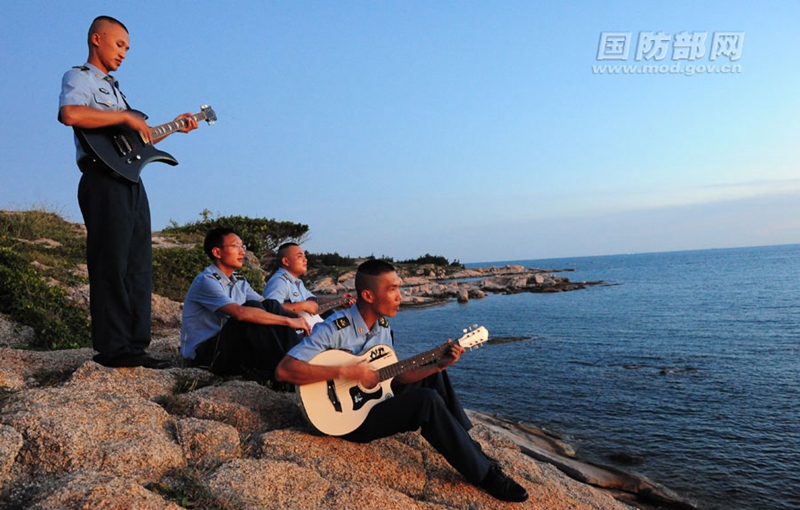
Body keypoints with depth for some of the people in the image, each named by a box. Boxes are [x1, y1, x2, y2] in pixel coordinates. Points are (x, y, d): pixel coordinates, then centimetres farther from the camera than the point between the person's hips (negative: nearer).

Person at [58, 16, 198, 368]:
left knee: (138, 268, 4)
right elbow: (69, 114, -22)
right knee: (111, 266, -10)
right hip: (104, 179, -9)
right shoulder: (79, 78, 2)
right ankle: (112, 349, -5)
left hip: (131, 182, 9)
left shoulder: (113, 88, 29)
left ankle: (135, 346, 8)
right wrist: (125, 116, -16)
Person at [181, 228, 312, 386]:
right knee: (253, 308, -27)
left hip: (230, 346, 8)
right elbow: (240, 313, -32)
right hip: (203, 353, -8)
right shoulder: (206, 281, -17)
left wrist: (297, 318, -18)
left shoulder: (239, 282, 12)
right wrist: (288, 321, -32)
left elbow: (269, 306, 2)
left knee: (270, 305, -10)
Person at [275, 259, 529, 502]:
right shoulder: (334, 329, -23)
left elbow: (393, 376, 4)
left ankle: (473, 451, 12)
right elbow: (284, 370, -31)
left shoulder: (383, 326, 1)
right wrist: (345, 372, -34)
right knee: (427, 400, -26)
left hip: (375, 399, 9)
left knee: (434, 377, 8)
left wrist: (438, 364, -7)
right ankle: (486, 474, -12)